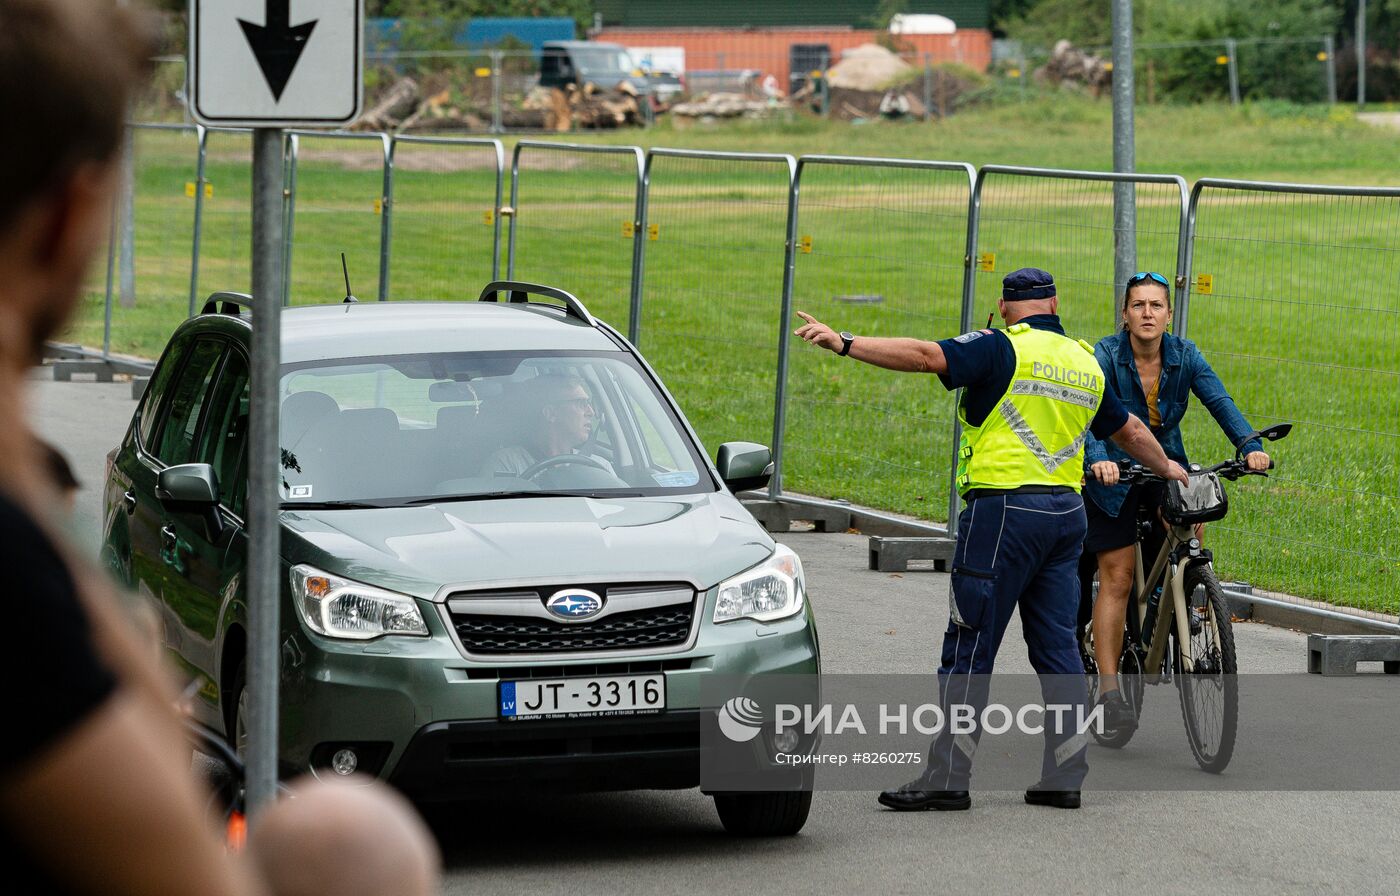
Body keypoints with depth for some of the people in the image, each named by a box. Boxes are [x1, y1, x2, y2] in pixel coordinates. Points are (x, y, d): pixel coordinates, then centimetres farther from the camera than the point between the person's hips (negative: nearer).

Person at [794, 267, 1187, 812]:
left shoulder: (1003, 349, -6)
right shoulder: (1085, 363, 15)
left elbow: (927, 356, -20)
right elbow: (1130, 430, 29)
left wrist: (844, 343, -21)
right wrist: (1168, 470, 47)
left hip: (1004, 509, -7)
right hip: (1066, 509, 7)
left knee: (969, 648, -3)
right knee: (1057, 648, 11)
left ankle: (947, 777, -4)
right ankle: (1064, 777, 10)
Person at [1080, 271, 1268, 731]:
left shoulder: (1184, 355, -6)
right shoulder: (1105, 356, -17)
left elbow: (1219, 401, -15)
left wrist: (1250, 446, -32)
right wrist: (1098, 460, -48)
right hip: (1112, 472, -3)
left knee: (1190, 527, -24)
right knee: (1117, 576, -7)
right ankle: (1109, 690, -4)